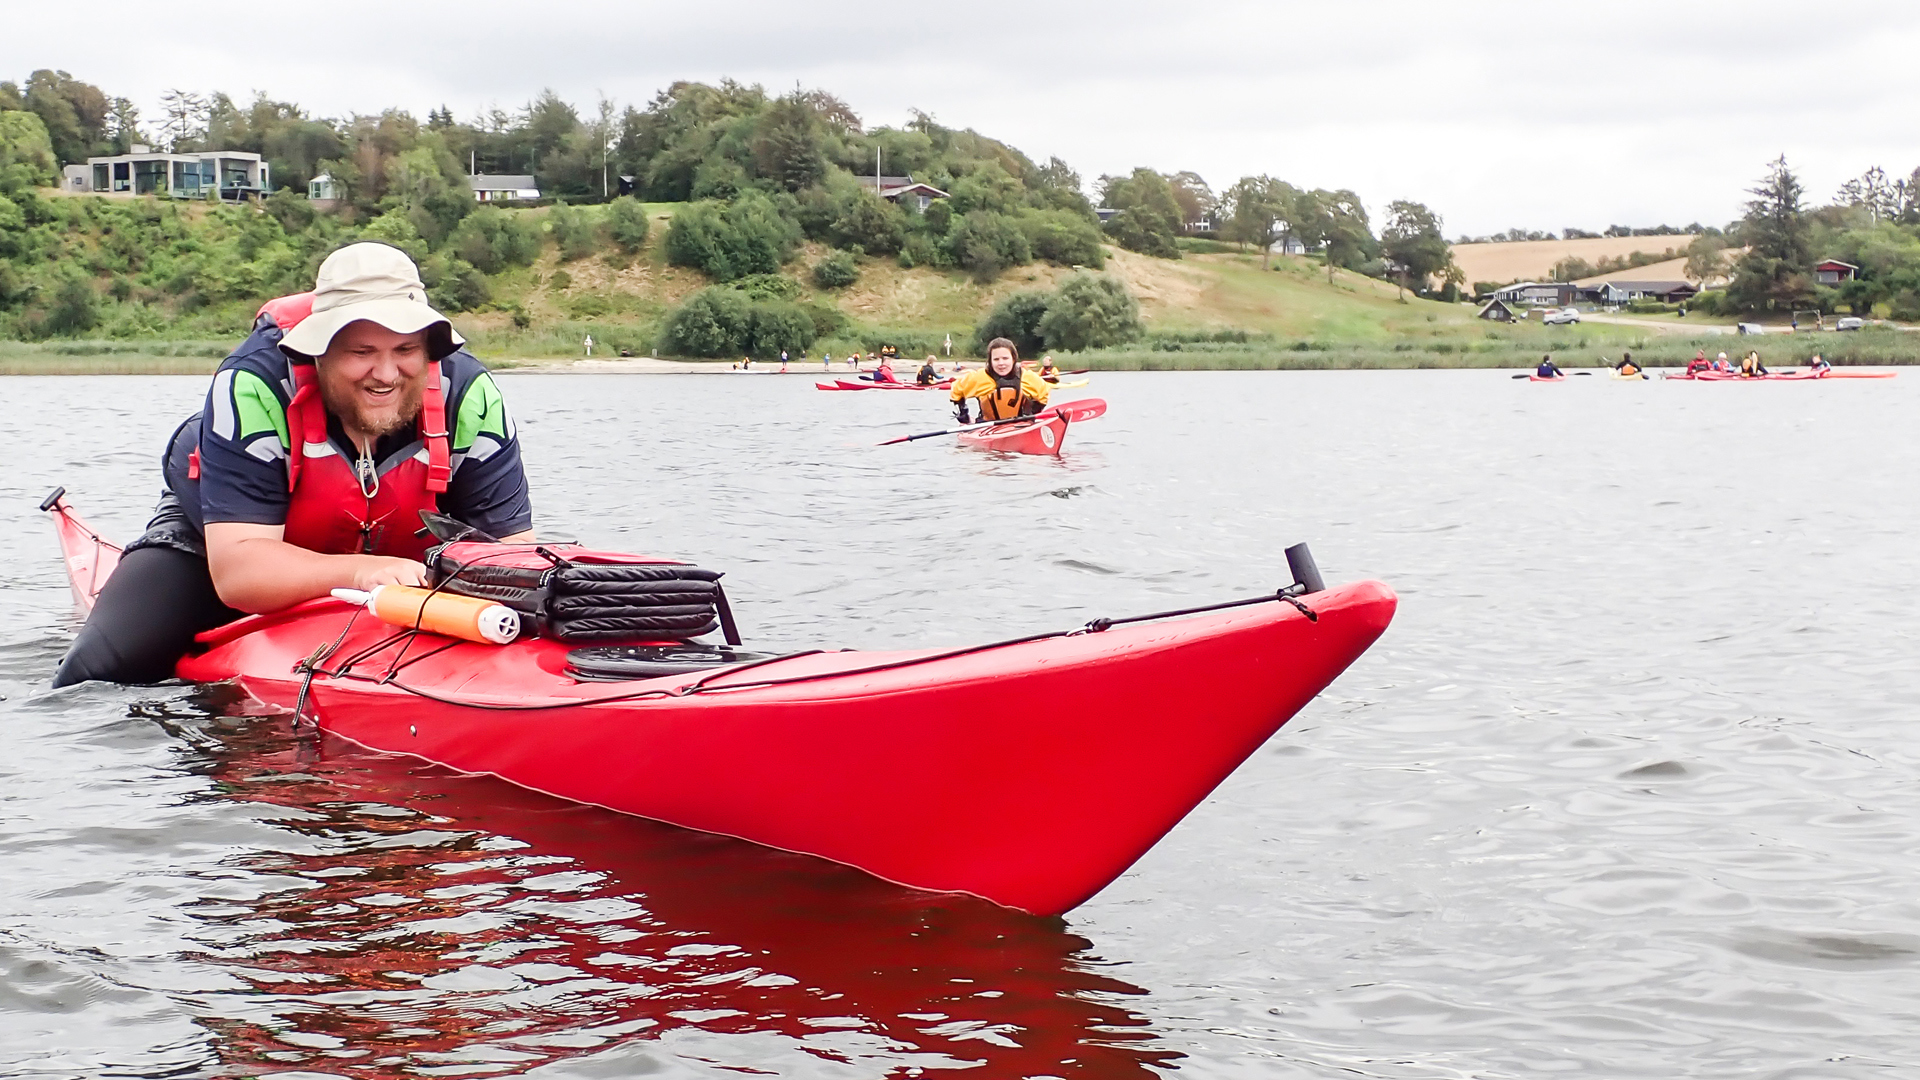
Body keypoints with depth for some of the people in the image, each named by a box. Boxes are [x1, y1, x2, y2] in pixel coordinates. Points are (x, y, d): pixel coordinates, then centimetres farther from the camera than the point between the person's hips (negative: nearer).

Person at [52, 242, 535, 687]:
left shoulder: (466, 397, -27)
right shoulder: (255, 388, -35)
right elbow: (236, 569, -40)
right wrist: (361, 572, -58)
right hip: (215, 544, -3)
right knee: (100, 670, -18)